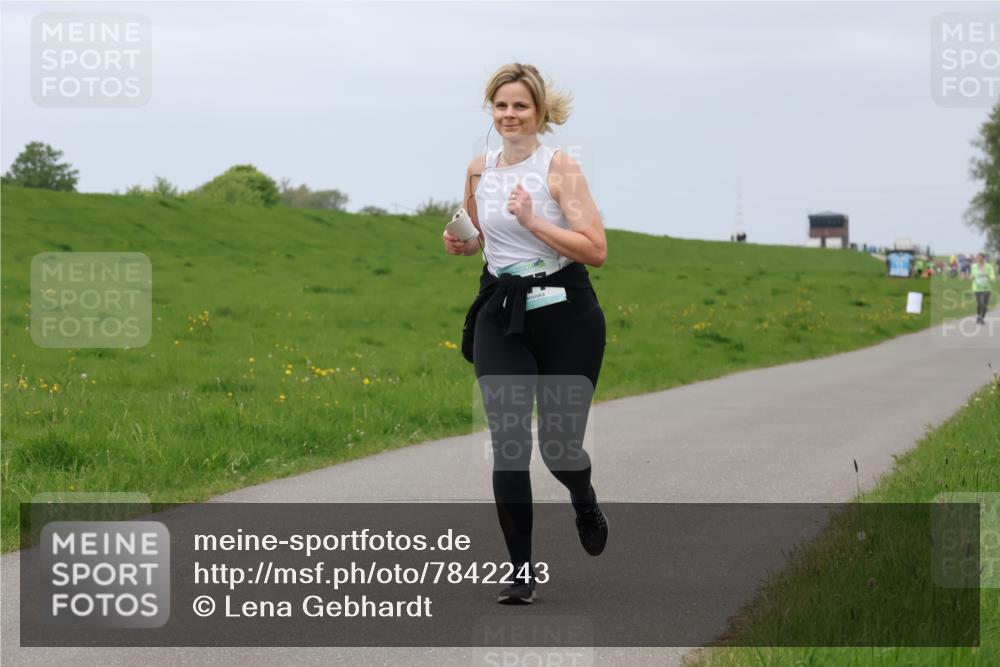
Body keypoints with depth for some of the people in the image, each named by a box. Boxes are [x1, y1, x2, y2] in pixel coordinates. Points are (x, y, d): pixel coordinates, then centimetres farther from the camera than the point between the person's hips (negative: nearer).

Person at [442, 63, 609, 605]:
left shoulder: (560, 167, -8)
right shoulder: (479, 169, 7)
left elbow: (595, 250, -15)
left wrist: (533, 221, -22)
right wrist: (462, 245, 2)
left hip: (565, 313, -3)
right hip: (502, 315, 3)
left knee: (558, 443, 0)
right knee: (507, 445, -8)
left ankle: (584, 500, 38)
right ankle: (521, 573, 1)